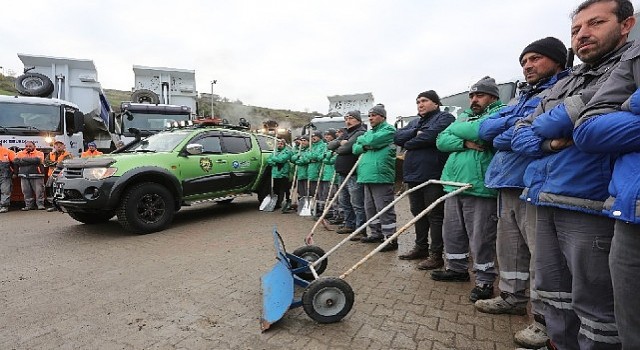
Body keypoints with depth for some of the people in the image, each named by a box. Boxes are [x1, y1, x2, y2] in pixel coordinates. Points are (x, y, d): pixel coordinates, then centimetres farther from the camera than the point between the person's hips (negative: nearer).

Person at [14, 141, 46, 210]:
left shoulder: (39, 153, 4)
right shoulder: (20, 153, 14)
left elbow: (37, 160, -16)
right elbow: (16, 161, -2)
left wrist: (24, 159, -5)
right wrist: (31, 161, -9)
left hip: (37, 175, -4)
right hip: (24, 176, 4)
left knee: (39, 191, -4)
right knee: (26, 192, 6)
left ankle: (40, 205, 2)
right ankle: (29, 205, 14)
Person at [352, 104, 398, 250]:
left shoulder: (388, 129, -1)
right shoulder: (369, 132, 24)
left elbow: (373, 140, -18)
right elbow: (355, 149, 17)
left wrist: (361, 139, 3)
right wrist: (364, 146, -5)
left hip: (381, 176, -9)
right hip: (368, 176, 9)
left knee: (384, 209, -7)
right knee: (370, 208, 15)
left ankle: (390, 238, 1)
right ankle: (375, 233, 28)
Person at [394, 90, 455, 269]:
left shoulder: (444, 118, -2)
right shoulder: (414, 122, 21)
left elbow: (430, 136, -21)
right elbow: (398, 137, 5)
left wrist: (408, 143, -6)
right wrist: (416, 133, -11)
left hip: (433, 175, -7)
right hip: (414, 174, 8)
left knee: (435, 215, 0)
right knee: (418, 213, 16)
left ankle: (436, 255, 10)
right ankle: (421, 247, 30)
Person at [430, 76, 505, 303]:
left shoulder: (501, 113, 0)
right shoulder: (464, 116, 20)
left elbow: (480, 130, -22)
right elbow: (441, 141, 7)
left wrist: (456, 129, -3)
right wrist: (466, 142, -10)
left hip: (480, 188, -7)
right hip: (454, 184, 7)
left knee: (481, 239, 1)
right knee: (452, 233, 15)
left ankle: (485, 281, 18)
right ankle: (457, 269, 33)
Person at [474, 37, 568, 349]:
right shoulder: (522, 97, 24)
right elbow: (485, 129, 10)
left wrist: (501, 138, -5)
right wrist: (516, 121, -5)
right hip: (508, 182, 9)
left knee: (541, 254, -2)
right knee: (509, 247, 17)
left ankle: (546, 319, 12)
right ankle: (512, 297, 33)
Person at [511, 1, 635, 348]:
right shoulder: (562, 85, 21)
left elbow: (584, 110, -18)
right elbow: (519, 135, 13)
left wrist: (541, 126, -1)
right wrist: (550, 141, -7)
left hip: (590, 204, -7)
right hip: (545, 203, 7)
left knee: (594, 304, 5)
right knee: (553, 294, 17)